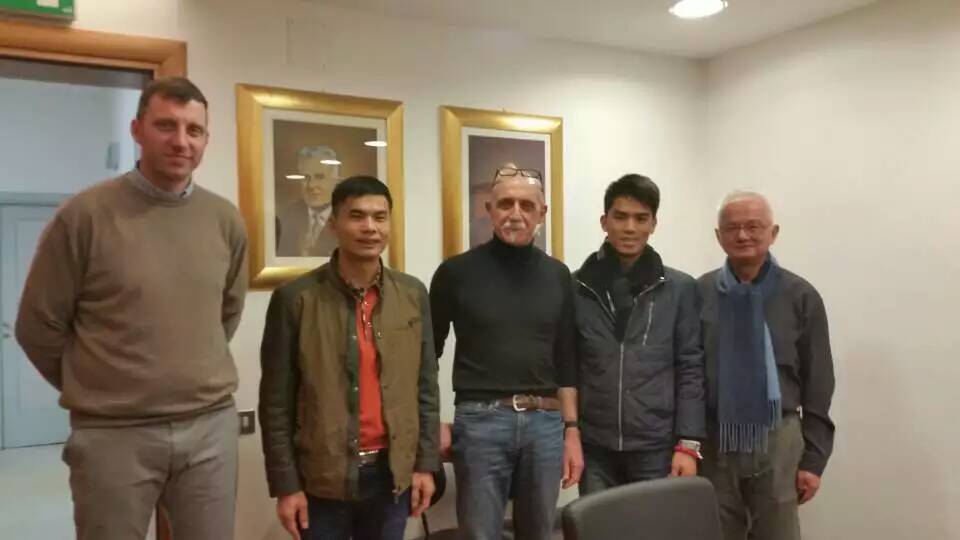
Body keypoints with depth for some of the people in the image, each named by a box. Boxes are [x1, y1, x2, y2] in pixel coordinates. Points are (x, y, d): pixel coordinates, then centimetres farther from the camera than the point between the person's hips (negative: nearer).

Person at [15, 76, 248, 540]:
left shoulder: (225, 220, 2)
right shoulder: (85, 214, -8)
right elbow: (39, 327, -1)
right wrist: (94, 391, 9)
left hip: (212, 426, 3)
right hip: (113, 434, -3)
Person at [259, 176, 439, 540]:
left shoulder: (414, 295, 2)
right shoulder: (295, 298, -8)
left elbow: (426, 386, 6)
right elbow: (276, 401, -5)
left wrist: (426, 463, 4)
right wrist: (285, 483, -6)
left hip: (392, 472, 3)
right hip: (321, 476, -2)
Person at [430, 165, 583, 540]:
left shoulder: (557, 275, 7)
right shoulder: (457, 272, -3)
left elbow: (565, 359, 11)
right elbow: (428, 353, 4)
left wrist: (571, 430, 7)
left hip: (545, 422, 3)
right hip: (481, 420, -3)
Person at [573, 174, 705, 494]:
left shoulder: (680, 289, 1)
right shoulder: (576, 288, 2)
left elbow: (691, 370, 0)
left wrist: (688, 443, -5)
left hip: (656, 449, 0)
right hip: (594, 449, 1)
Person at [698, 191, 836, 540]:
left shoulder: (800, 296, -3)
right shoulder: (698, 294, -4)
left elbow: (818, 385, 1)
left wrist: (814, 459, 0)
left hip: (778, 442, 0)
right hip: (713, 442, 0)